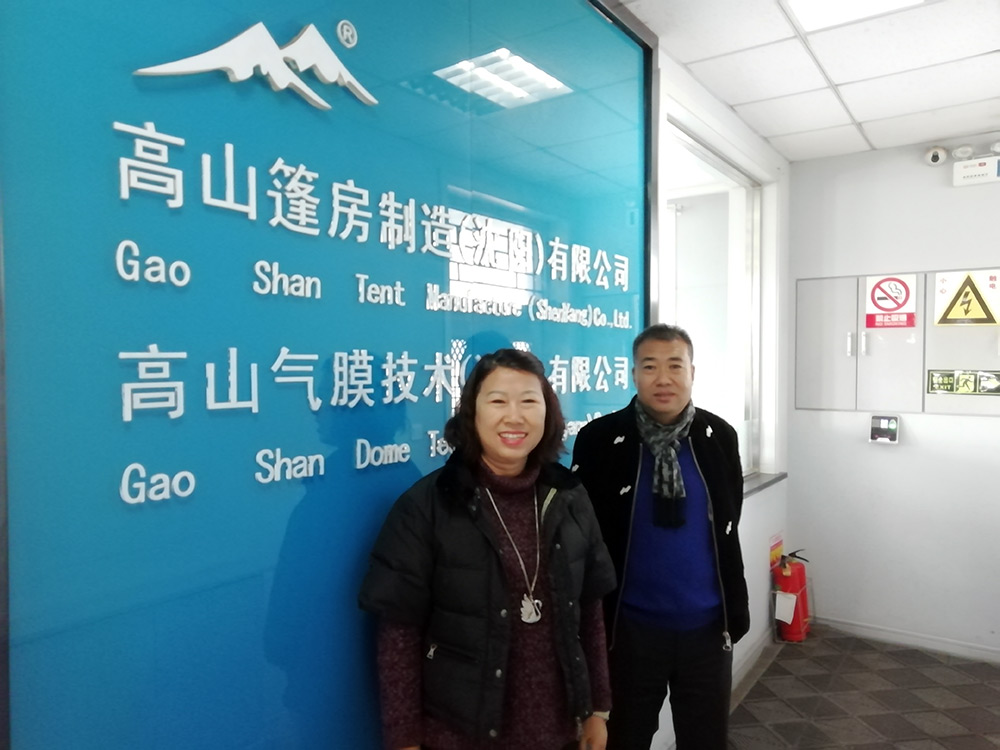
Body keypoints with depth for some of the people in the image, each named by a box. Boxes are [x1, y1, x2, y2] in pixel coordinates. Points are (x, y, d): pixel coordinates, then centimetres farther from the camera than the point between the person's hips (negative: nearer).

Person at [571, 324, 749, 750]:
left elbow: (728, 527, 8)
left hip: (706, 624, 3)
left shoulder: (720, 437, -3)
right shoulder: (599, 439, -11)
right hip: (631, 626, -2)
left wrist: (735, 610, 8)